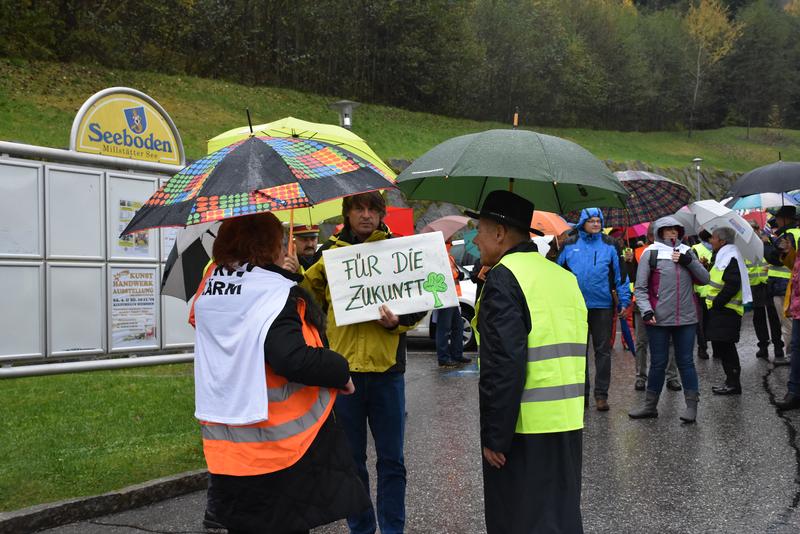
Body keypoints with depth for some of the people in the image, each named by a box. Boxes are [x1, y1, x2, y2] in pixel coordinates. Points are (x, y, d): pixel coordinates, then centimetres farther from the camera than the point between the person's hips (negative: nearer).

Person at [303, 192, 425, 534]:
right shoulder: (330, 252, 7)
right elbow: (308, 296, 15)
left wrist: (397, 321, -18)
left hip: (386, 367, -1)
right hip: (343, 365, 1)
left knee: (391, 460, 7)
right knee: (351, 459, 12)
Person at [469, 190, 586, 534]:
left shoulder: (504, 278, -13)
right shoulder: (565, 276, 12)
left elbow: (503, 366, -21)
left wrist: (493, 436, -16)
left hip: (524, 431, -8)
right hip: (568, 426, 8)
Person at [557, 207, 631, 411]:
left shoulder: (609, 245, 2)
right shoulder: (570, 245, 4)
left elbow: (619, 274, 4)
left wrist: (623, 301, -1)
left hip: (602, 306, -1)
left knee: (603, 350, 3)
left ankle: (601, 394, 9)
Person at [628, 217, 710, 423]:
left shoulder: (686, 252, 11)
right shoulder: (651, 253, 1)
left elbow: (704, 279, 8)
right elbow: (640, 287, -1)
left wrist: (689, 261, -6)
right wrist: (646, 310, -14)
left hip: (686, 318, 2)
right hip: (659, 319, -2)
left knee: (686, 361, 5)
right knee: (658, 363, 6)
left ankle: (692, 406, 10)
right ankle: (650, 406, 18)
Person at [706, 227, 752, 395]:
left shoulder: (731, 258, -14)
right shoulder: (723, 256, 18)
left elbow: (732, 285, -23)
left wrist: (716, 302, -19)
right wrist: (713, 302, 12)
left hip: (727, 311, -10)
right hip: (721, 310, 10)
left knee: (725, 346, -6)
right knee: (722, 346, 12)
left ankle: (733, 384, 0)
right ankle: (732, 381, 19)